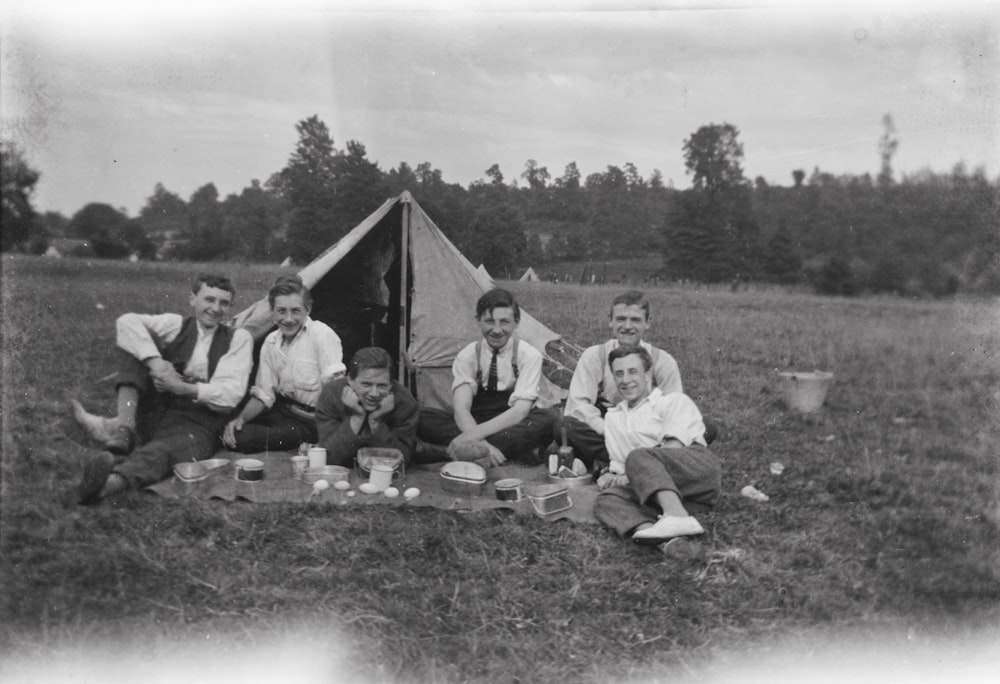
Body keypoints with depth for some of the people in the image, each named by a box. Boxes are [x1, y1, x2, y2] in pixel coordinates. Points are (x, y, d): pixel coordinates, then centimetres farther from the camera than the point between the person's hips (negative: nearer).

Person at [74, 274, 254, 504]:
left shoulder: (238, 338, 6)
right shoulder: (177, 325, 10)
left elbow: (231, 394, -7)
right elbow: (127, 321, -9)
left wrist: (183, 388, -20)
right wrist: (155, 361, -24)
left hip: (196, 425, -3)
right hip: (153, 413, 3)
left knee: (160, 452, -39)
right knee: (137, 340, -12)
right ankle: (125, 420, -31)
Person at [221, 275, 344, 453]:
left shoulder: (322, 335, -14)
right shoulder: (270, 342, 7)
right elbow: (264, 394, 9)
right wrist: (241, 418, -8)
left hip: (311, 420, -7)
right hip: (281, 410, 7)